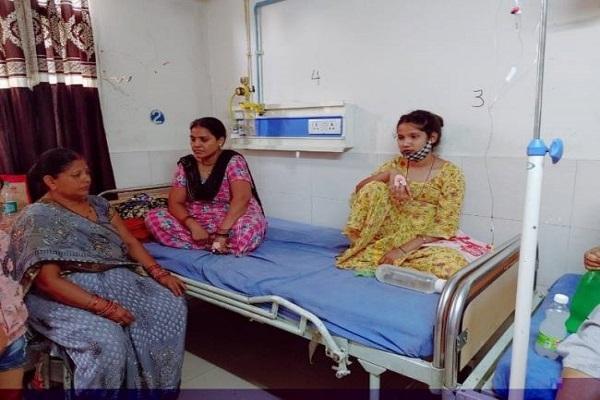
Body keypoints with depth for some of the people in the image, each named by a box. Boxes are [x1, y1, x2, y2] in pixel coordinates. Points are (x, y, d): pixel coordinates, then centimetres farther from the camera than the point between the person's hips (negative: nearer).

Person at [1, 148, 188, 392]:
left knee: (172, 306, -12)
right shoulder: (37, 218, -12)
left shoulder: (97, 204, 10)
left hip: (113, 279, 7)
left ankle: (158, 386, 3)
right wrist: (103, 307, -26)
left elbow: (130, 242, 8)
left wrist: (159, 273, -8)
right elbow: (48, 281, -19)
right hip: (65, 296, -6)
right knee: (107, 339, -34)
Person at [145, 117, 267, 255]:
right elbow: (175, 203, -4)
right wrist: (193, 226, -23)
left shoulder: (233, 161, -11)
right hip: (197, 222, 5)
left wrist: (222, 232, -35)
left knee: (250, 226, -38)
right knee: (153, 217, -18)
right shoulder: (186, 165, 2)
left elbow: (241, 198, -25)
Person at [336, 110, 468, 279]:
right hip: (388, 237, 2)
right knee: (374, 189, -18)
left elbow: (445, 227, -13)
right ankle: (360, 248, -9)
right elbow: (359, 189, -3)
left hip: (422, 244, -2)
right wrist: (389, 174, -22)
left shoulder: (450, 173, -5)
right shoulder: (396, 164, 7)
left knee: (451, 266, -34)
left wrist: (403, 250, -21)